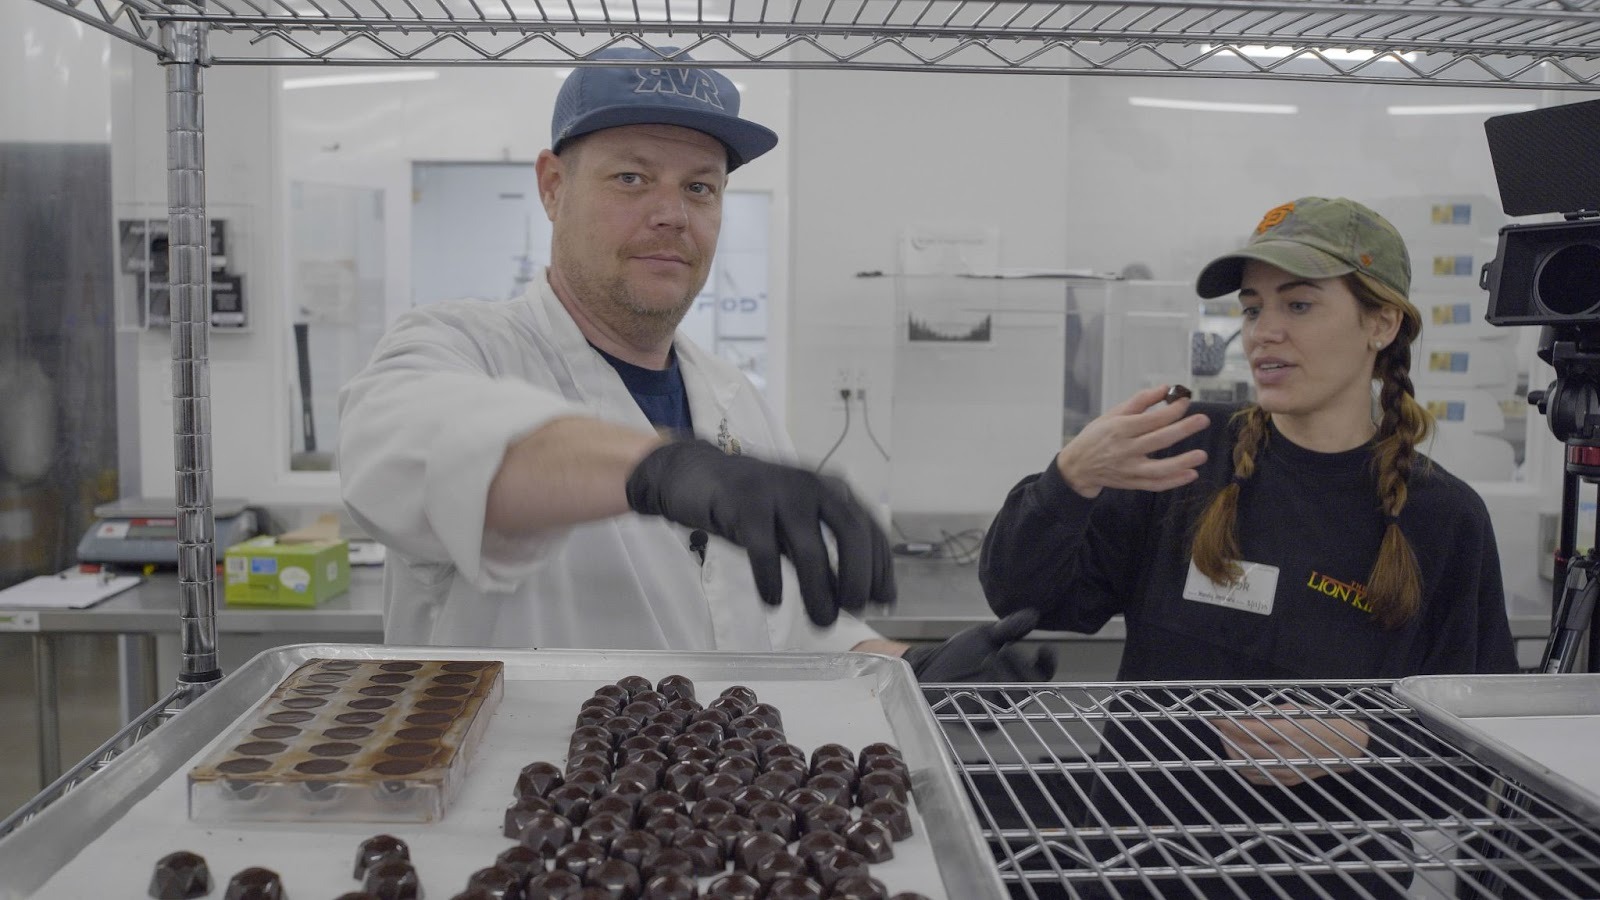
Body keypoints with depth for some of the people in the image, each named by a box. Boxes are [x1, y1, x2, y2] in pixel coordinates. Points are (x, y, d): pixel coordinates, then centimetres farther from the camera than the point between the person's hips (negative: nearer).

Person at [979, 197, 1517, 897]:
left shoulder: (1443, 520, 3)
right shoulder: (1189, 453, 1)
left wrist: (1359, 743, -12)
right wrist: (1071, 479, -19)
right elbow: (1017, 596, -2)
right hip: (1142, 821, 1)